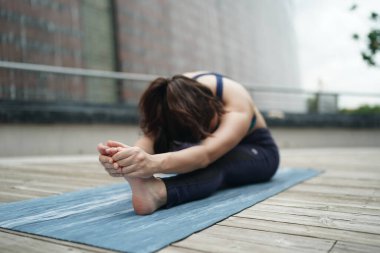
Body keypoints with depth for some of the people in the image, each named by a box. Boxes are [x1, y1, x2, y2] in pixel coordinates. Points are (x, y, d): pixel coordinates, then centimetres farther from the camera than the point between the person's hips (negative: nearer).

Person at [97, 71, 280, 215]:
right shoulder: (173, 95, -27)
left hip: (257, 151, -7)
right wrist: (134, 155, -69)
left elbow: (206, 154, -57)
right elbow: (150, 137, -44)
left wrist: (155, 163, -77)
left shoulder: (237, 107, -38)